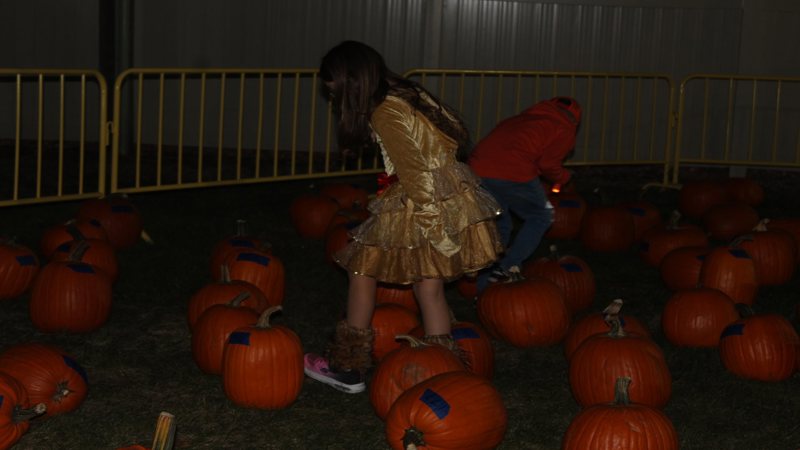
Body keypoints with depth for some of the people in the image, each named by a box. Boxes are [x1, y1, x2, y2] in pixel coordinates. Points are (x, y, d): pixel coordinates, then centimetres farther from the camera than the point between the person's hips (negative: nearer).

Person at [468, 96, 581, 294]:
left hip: (477, 167, 6)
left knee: (500, 224, 21)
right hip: (513, 173, -6)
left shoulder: (527, 116, 31)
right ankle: (509, 267, 2)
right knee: (541, 217, 16)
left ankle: (484, 287, 19)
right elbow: (549, 164, 1)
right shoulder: (565, 128, 13)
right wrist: (563, 178, 24)